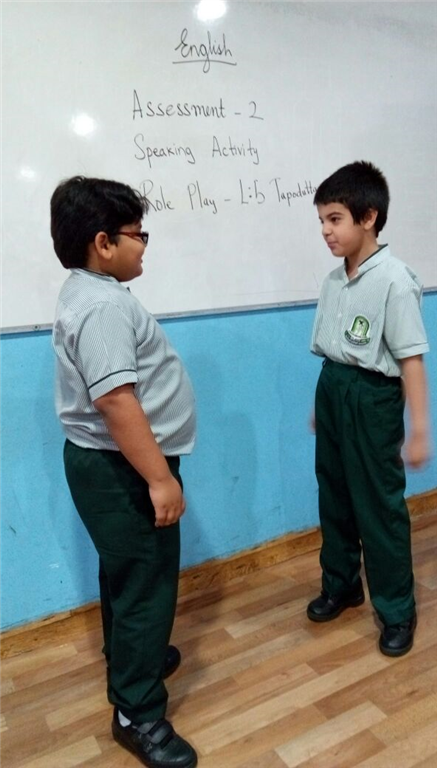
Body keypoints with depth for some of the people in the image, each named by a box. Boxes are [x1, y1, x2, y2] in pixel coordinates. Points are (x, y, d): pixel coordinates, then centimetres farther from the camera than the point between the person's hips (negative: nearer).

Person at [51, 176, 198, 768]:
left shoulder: (92, 292, 11)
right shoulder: (102, 305, -24)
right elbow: (117, 400, -31)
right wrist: (159, 478, -27)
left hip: (111, 462, 11)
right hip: (119, 469, -11)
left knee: (127, 572, 25)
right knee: (145, 581, 2)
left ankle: (129, 655, 47)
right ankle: (137, 713, 19)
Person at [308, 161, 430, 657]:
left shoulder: (394, 280, -16)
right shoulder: (334, 279, 6)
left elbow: (411, 358, -18)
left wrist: (419, 428, -18)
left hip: (372, 396, -7)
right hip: (331, 389, 7)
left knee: (379, 505, 4)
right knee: (334, 496, 17)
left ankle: (397, 610, 23)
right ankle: (341, 585, 38)